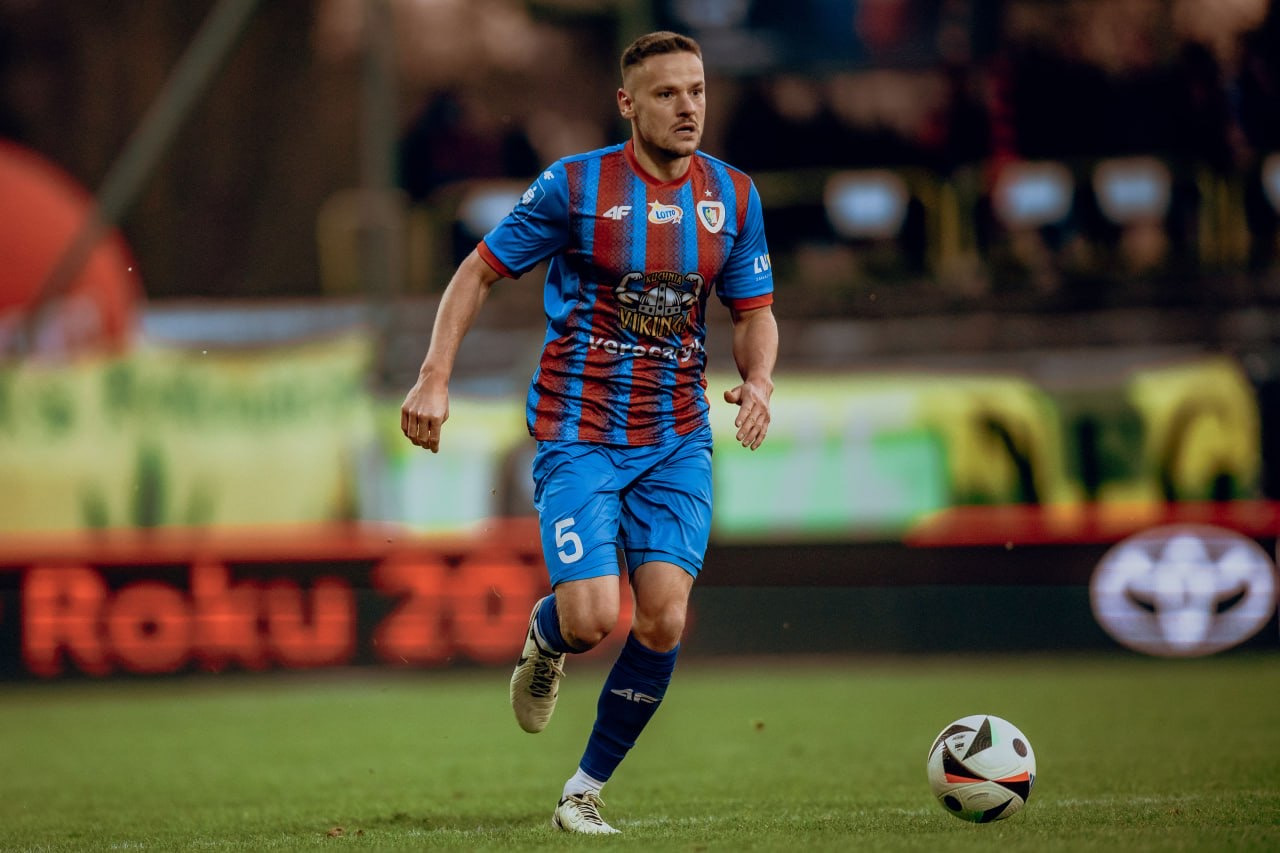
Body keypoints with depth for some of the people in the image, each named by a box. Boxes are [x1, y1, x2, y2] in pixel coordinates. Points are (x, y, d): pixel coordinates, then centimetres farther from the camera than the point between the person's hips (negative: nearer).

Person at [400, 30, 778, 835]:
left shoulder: (733, 195, 3)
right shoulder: (574, 185, -8)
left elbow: (755, 312, 11)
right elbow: (480, 272, 0)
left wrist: (759, 381, -10)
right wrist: (435, 378, -10)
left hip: (676, 442, 3)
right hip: (578, 435, -3)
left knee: (664, 620, -11)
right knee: (593, 619, -17)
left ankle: (587, 788, 8)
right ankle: (544, 640, 23)